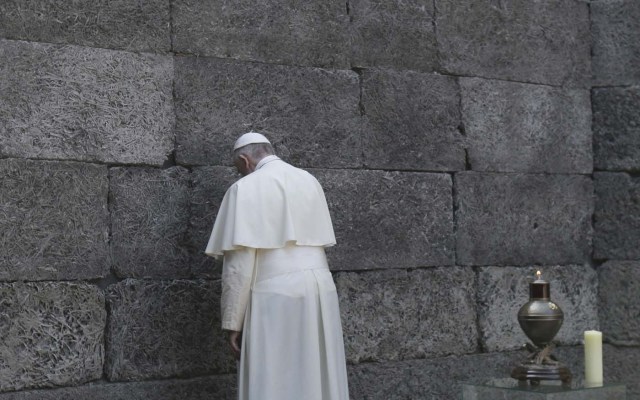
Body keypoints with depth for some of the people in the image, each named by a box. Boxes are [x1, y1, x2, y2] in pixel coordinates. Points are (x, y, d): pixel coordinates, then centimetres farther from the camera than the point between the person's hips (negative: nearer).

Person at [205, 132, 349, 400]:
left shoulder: (245, 188, -5)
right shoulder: (310, 182, 15)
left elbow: (239, 262, -11)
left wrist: (232, 322, -7)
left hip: (276, 298, -6)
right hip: (320, 292, 7)